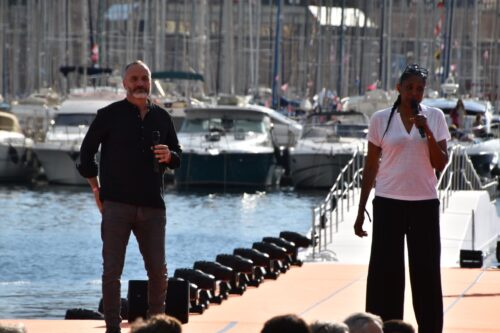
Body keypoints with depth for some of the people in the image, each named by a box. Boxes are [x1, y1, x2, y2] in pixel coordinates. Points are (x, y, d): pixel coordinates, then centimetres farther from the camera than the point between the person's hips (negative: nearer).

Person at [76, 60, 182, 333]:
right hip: (117, 205, -3)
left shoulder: (161, 117, 12)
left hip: (152, 207, 3)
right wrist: (97, 191, 2)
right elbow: (86, 154, 6)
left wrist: (169, 156, -4)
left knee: (158, 270, 4)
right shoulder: (109, 115, 1)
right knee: (112, 270, -3)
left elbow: (177, 156, 20)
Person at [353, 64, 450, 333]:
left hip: (424, 202, 1)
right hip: (389, 202, -1)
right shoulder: (381, 119, 1)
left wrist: (427, 132, -15)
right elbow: (371, 166, 6)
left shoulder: (434, 117, 3)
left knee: (426, 271, 1)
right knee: (385, 272, -1)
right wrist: (361, 209, 4)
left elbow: (440, 164, -1)